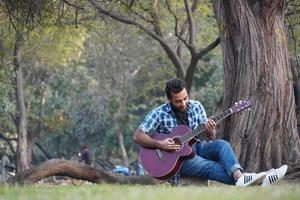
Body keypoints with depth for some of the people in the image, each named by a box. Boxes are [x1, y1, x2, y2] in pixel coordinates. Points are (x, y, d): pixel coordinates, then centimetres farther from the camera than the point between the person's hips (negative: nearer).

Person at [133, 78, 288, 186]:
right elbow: (137, 136, -13)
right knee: (213, 168, -31)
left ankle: (239, 177, -52)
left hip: (195, 148, 5)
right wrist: (159, 144, -27)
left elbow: (211, 139, 4)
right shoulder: (159, 114, -11)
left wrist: (211, 132, -21)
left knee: (221, 144, -27)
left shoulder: (196, 107, 1)